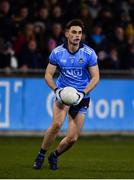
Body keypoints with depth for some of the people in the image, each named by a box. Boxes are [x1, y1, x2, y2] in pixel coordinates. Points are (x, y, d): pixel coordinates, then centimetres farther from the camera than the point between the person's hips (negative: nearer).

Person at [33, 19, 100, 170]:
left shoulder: (89, 53, -8)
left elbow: (95, 77, -5)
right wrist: (56, 90, -16)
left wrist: (83, 93, -18)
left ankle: (54, 156, 25)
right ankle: (41, 155, -10)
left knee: (72, 138, -4)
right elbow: (48, 75, 2)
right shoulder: (57, 52, -5)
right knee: (57, 123, -28)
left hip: (81, 98, 1)